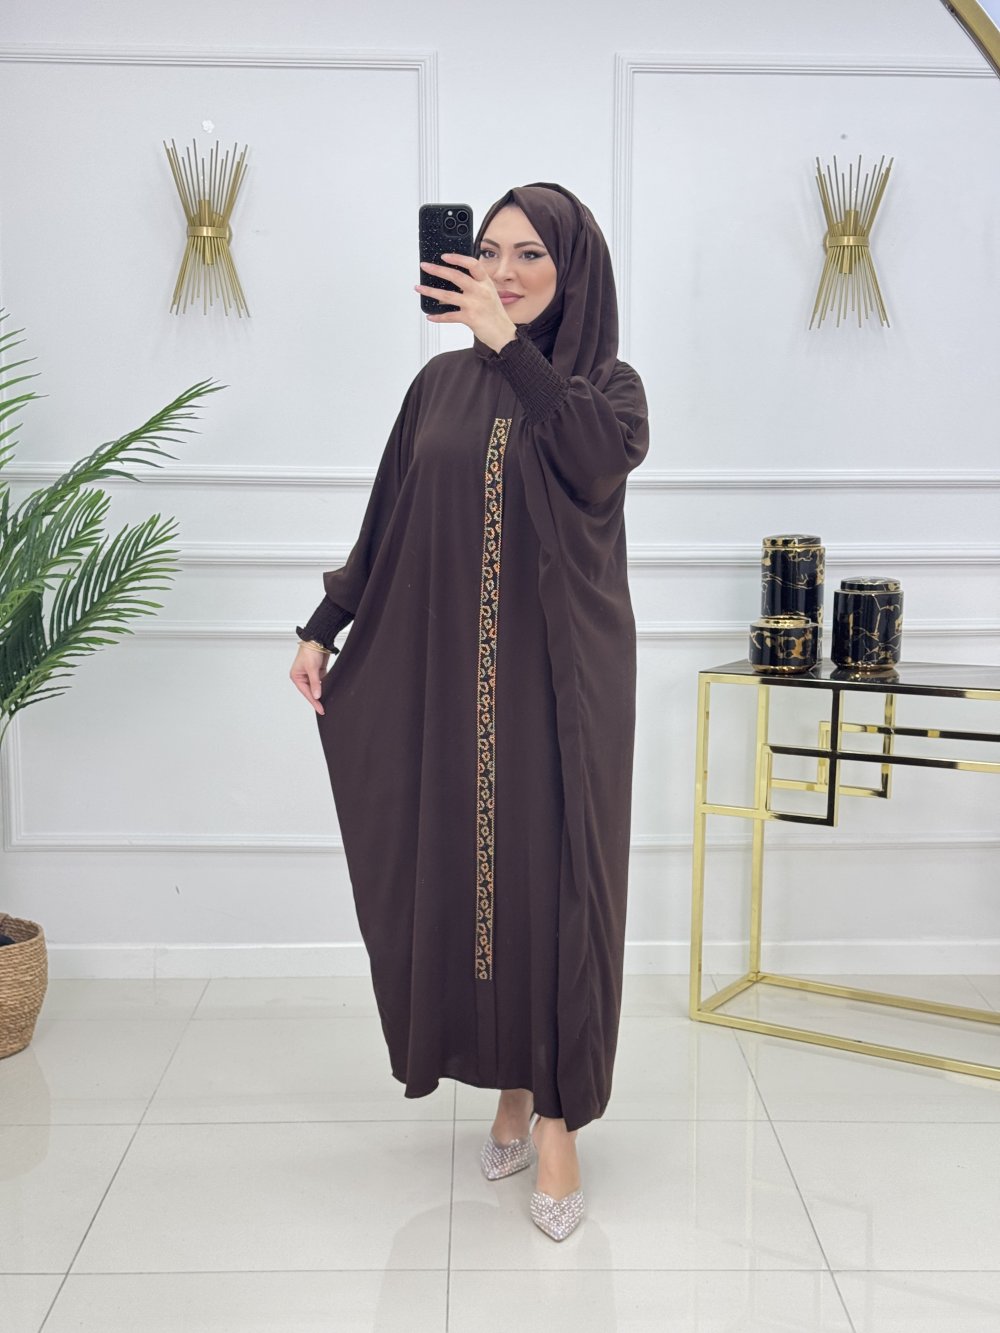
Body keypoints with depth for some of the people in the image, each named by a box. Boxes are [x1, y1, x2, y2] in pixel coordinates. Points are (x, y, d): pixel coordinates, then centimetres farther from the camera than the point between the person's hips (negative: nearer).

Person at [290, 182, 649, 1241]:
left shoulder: (609, 384, 1)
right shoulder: (442, 384, 10)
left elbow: (604, 460, -23)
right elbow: (385, 522, 11)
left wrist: (509, 348, -27)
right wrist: (323, 627, 7)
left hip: (561, 676, -3)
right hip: (451, 672, 3)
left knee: (556, 879, -2)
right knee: (467, 873, 7)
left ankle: (559, 1121, 10)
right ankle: (511, 1089, 25)